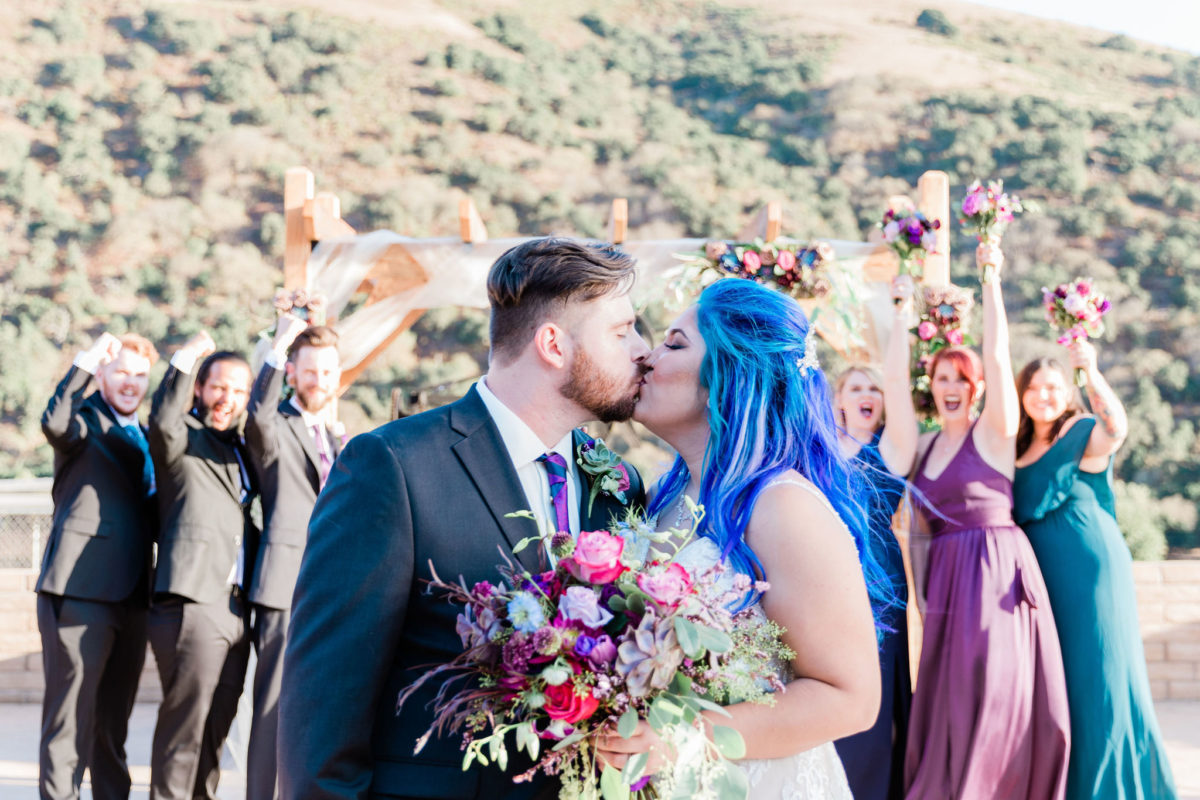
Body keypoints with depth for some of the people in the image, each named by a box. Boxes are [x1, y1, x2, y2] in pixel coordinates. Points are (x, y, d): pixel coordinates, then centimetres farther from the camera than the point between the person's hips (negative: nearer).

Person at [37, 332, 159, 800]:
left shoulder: (142, 436, 20)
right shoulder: (85, 417, -1)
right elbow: (56, 426, -26)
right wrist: (85, 364, -28)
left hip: (131, 597, 7)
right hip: (81, 588, -7)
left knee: (114, 721, 15)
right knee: (69, 716, -6)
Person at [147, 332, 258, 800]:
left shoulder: (240, 450, 22)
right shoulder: (183, 437, 0)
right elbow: (163, 423, -20)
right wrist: (186, 359, -20)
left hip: (235, 608, 7)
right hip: (192, 602, -7)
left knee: (215, 729, 11)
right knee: (184, 726, -7)